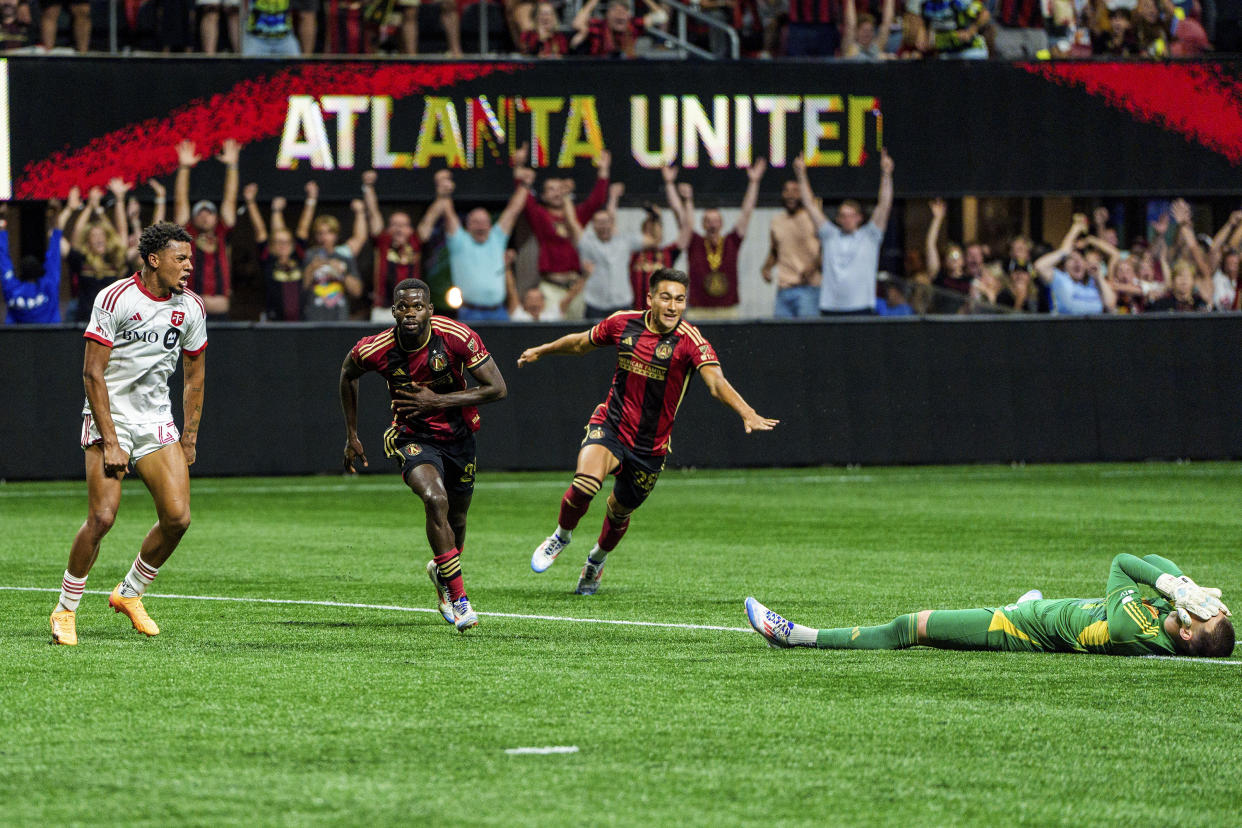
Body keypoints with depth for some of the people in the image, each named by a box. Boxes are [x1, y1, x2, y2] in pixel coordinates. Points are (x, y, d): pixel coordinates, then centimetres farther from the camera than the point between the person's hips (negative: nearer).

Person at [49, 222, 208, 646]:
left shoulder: (191, 307, 3)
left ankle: (129, 593, 15)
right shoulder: (115, 299, -13)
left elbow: (195, 374, 15)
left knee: (177, 516, -8)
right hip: (110, 417, -5)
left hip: (157, 421, 5)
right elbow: (93, 373, -13)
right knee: (102, 517, -16)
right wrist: (110, 442, -18)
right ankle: (65, 610, 1)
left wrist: (189, 438, 11)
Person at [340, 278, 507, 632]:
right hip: (412, 437, -2)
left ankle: (440, 570, 51)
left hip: (458, 436, 2)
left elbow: (497, 387, -18)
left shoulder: (458, 338, -22)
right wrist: (351, 436, 8)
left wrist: (437, 401, -25)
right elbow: (348, 373, 5)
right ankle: (458, 599, -19)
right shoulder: (376, 350, -19)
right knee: (435, 499, -28)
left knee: (455, 520, 14)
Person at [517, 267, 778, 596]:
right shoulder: (622, 323, -6)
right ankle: (562, 536, 5)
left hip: (650, 445, 0)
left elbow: (716, 382, -31)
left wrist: (747, 413, -48)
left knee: (620, 511, 15)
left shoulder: (689, 340, -16)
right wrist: (542, 350, 29)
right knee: (586, 482, -27)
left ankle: (596, 560, 49)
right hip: (609, 426, 0)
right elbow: (581, 343, 15)